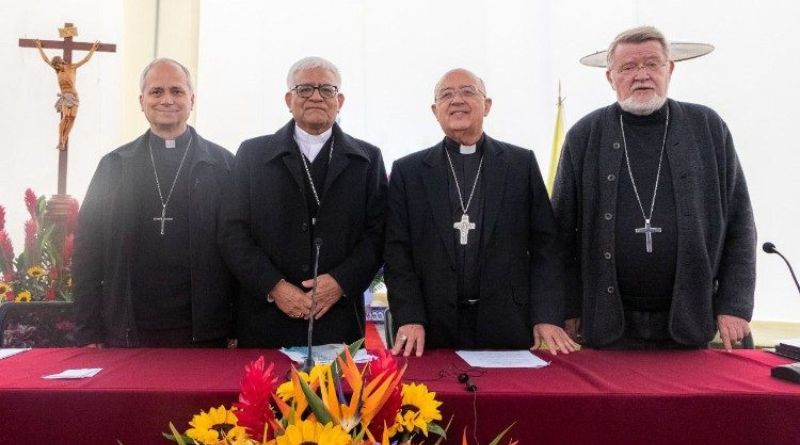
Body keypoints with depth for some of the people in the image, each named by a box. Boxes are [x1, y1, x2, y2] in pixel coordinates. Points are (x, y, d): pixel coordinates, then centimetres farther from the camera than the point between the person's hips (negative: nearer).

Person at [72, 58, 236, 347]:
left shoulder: (223, 164, 1)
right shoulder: (113, 165, 7)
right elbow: (88, 251, 6)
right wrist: (89, 334, 2)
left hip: (202, 333, -1)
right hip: (126, 334, 2)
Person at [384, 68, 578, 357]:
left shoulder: (522, 163, 6)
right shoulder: (407, 171, 6)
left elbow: (545, 245, 3)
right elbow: (397, 251, 1)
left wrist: (547, 317, -5)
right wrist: (409, 319, -9)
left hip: (509, 328, 1)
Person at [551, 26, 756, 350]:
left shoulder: (709, 128, 3)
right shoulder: (584, 136, -1)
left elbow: (739, 223, 4)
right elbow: (562, 230, 1)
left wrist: (735, 305, -2)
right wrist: (568, 309, -1)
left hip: (690, 323, 1)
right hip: (607, 323, -1)